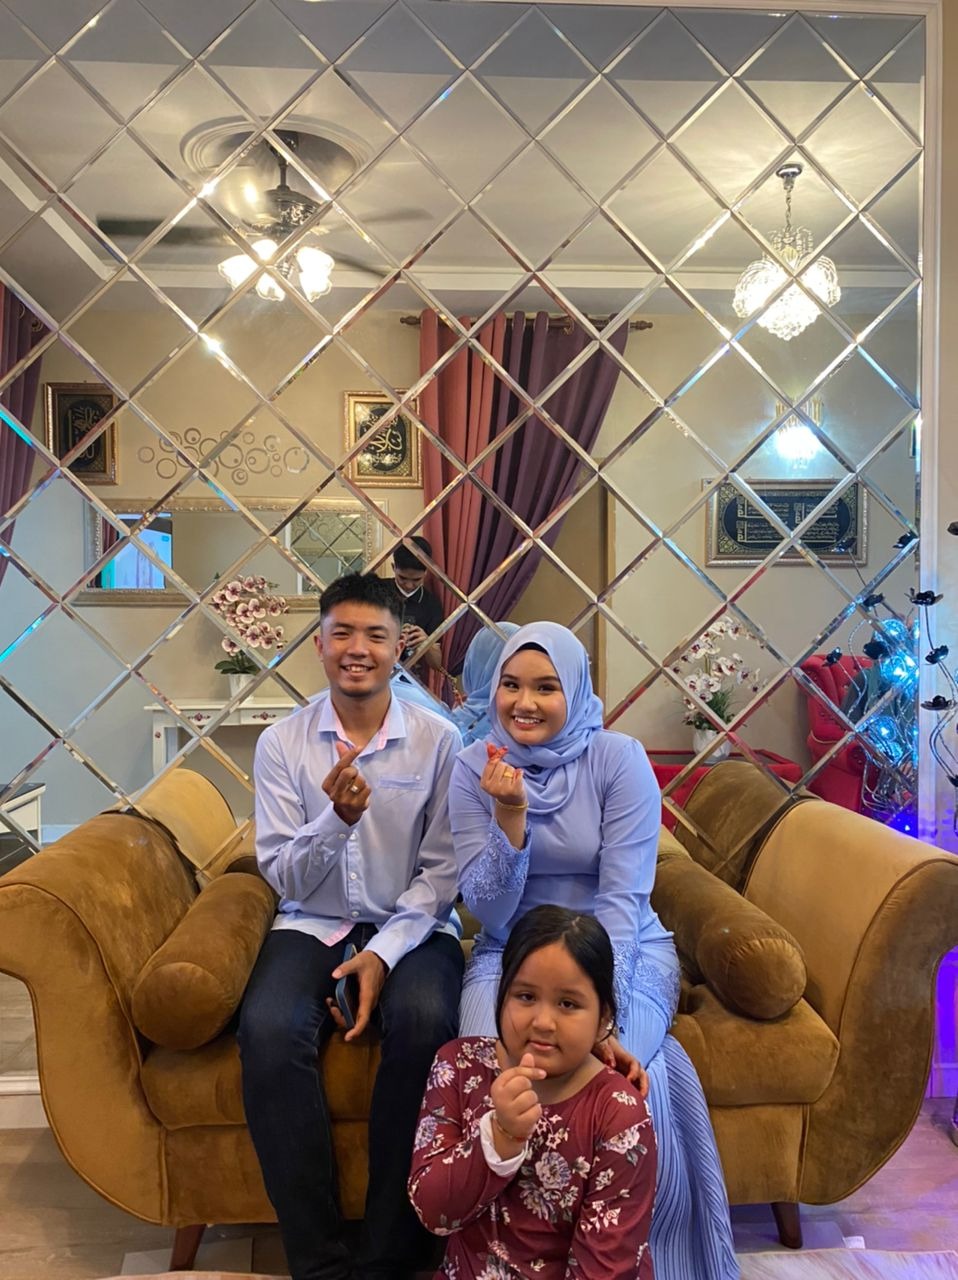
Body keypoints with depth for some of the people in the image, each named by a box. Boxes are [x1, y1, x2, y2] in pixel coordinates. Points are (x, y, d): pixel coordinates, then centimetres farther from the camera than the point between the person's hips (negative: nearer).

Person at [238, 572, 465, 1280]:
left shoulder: (439, 740, -4)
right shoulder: (283, 742, -1)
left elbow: (442, 873, -3)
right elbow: (284, 879, -3)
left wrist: (384, 951, -17)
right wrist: (337, 818, -22)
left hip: (413, 927, -1)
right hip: (314, 924, 1)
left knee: (425, 1021, -32)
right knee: (270, 1027, -29)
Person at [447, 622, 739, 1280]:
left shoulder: (619, 759, -12)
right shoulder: (475, 767, -6)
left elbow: (623, 897, -15)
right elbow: (488, 912, -10)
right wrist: (510, 815, -26)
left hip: (622, 949, -1)